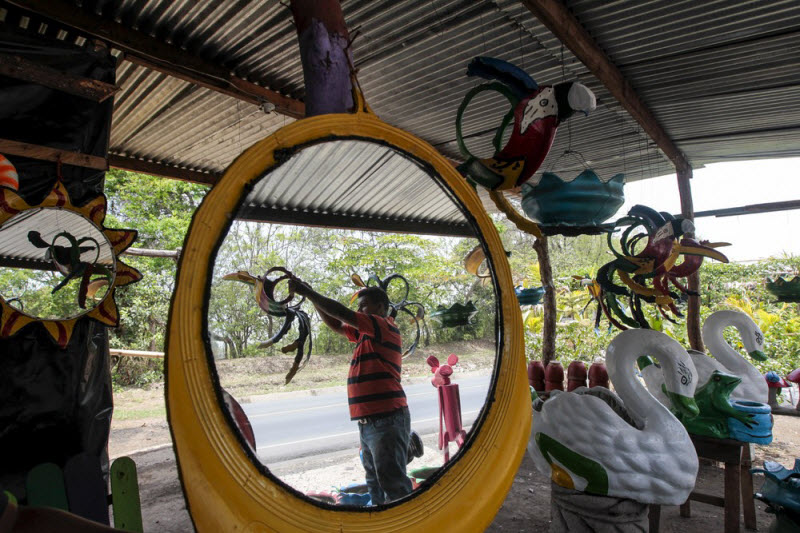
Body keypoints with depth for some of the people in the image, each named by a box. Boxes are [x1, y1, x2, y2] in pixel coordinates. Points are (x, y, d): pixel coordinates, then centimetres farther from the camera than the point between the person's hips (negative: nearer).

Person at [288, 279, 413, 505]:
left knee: (393, 483, -6)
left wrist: (306, 291, -11)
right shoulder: (367, 333, 19)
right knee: (375, 484, 17)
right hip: (369, 421, 10)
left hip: (386, 419, -10)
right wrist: (311, 296, 11)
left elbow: (342, 314, -16)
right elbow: (336, 325, 22)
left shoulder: (384, 326, -9)